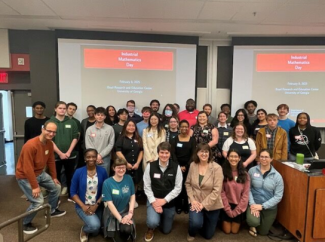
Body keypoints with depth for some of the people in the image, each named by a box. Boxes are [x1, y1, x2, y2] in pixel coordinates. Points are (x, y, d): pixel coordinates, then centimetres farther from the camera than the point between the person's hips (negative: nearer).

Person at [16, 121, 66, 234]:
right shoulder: (30, 145, -31)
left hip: (40, 173, 8)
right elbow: (27, 169, -29)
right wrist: (35, 186, -25)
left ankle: (52, 211, 38)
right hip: (25, 176, -8)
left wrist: (54, 177, 11)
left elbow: (51, 161, 6)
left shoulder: (49, 143, -5)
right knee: (38, 201, -13)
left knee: (56, 187, 15)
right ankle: (25, 224, 13)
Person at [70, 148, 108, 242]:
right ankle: (84, 229, 9)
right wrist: (83, 206, -16)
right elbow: (73, 192, -6)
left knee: (96, 231, 11)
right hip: (83, 206, -2)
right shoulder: (78, 172, -10)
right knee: (94, 225, -26)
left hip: (98, 206, 3)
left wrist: (96, 205, -15)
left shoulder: (102, 171, -7)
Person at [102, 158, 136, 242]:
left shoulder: (129, 179, -5)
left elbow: (132, 196, -1)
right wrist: (120, 219, -17)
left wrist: (130, 213, -12)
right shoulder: (107, 182, -14)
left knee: (127, 229, -26)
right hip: (112, 213, -2)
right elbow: (109, 203, -14)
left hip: (125, 211, 2)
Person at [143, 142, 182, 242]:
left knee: (166, 230, 15)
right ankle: (150, 229, 14)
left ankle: (163, 218, 51)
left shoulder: (176, 167, -12)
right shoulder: (150, 166, -11)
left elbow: (178, 187, -9)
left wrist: (164, 200, -16)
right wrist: (153, 201, -17)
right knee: (153, 222, -26)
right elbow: (147, 186, -7)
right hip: (154, 200, -1)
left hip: (169, 202, 1)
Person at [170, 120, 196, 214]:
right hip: (177, 166, 0)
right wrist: (179, 166, -12)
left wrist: (186, 166, -10)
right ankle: (178, 206, 14)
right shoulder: (175, 139, 3)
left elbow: (193, 154, -1)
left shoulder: (192, 139, 4)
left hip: (188, 166, 0)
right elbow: (173, 153, -3)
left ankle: (186, 206, 16)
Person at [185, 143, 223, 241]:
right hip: (196, 202, 1)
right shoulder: (193, 165, -6)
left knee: (208, 235, 11)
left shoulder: (217, 168, -17)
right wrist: (192, 200, -11)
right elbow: (188, 183, 1)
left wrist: (203, 204, -21)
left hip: (212, 205, -1)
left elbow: (217, 190, -19)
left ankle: (202, 221, 46)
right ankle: (191, 233, 12)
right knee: (196, 223, -27)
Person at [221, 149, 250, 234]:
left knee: (235, 231, 10)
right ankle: (223, 221, 36)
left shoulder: (244, 174, -6)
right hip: (227, 205, -1)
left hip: (239, 206, 1)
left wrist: (236, 210, -10)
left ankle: (237, 219, 39)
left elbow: (245, 194, -6)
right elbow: (221, 192, -11)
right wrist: (228, 209, -13)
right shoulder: (223, 172, -11)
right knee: (227, 230, 6)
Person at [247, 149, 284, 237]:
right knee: (253, 222, -29)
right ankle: (253, 225, 10)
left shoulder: (277, 176, -10)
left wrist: (262, 206, -17)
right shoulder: (252, 170, -9)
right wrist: (252, 203, -19)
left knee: (263, 232, 15)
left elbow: (278, 196, -11)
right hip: (254, 204, -1)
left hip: (269, 208, 1)